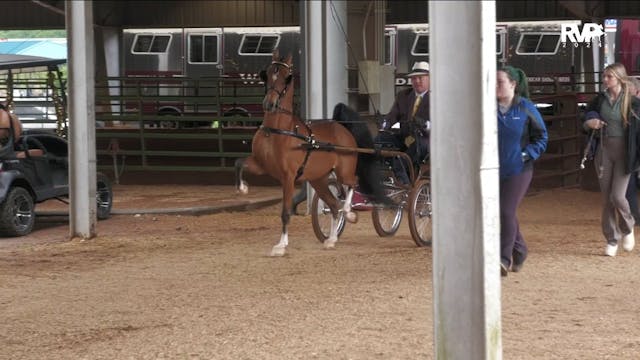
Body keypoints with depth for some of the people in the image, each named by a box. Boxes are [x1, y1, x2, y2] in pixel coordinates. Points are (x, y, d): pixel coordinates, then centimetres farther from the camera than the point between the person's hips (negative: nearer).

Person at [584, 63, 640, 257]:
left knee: (617, 196, -11)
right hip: (604, 151, 4)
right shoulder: (600, 100, 5)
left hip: (623, 153, -4)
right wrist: (589, 123, -3)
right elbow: (586, 119, 20)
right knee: (606, 198, 4)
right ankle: (611, 240, 14)